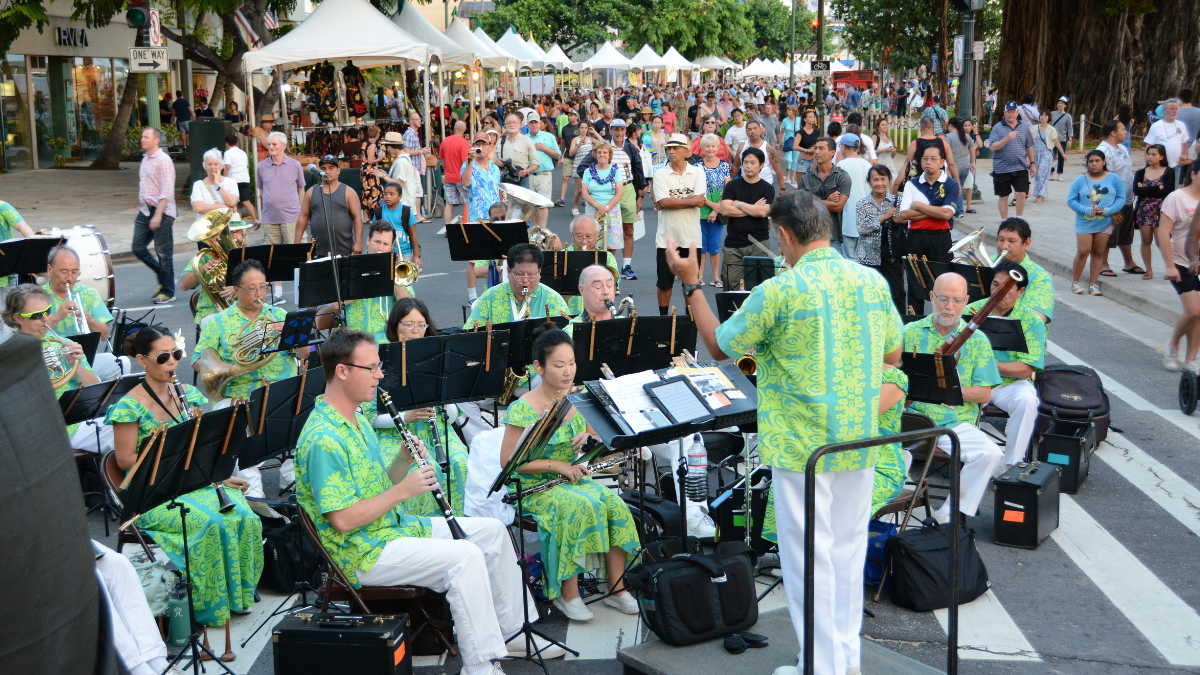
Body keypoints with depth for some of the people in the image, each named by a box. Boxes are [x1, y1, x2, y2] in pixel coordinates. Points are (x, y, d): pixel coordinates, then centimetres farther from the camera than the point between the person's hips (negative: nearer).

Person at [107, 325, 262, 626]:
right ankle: (209, 603, -13)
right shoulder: (130, 406, -8)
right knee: (210, 523, -30)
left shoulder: (187, 394, 10)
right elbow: (125, 460, -10)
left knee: (245, 518, -20)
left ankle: (238, 591, -1)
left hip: (197, 478, 5)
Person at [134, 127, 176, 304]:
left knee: (163, 253, -3)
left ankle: (168, 292, 6)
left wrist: (158, 215, -23)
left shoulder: (163, 160, -12)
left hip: (161, 212, -9)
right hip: (145, 211, 9)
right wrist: (142, 212, 22)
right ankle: (162, 276, 24)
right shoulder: (145, 159, 16)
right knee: (138, 248, 7)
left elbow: (166, 191, -18)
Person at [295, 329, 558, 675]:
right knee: (465, 556, -26)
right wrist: (403, 490, -21)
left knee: (492, 531, 8)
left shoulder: (358, 420, 11)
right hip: (362, 554, -10)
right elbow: (343, 520, -26)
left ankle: (512, 631, 17)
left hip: (396, 525, 10)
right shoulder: (322, 439, -22)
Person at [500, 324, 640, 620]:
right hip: (534, 486, -5)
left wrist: (590, 438, -10)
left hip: (574, 478, 6)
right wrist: (557, 465, -19)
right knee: (581, 507, -32)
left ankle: (616, 588, -10)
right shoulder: (523, 409, -15)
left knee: (615, 505, -22)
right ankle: (567, 593, -20)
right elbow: (507, 462, -15)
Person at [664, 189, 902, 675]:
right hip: (859, 442, 6)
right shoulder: (873, 282, 1)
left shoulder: (778, 292, -16)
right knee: (849, 547, 17)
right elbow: (893, 353, 13)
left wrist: (690, 284, 3)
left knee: (808, 556, 5)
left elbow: (720, 346, -5)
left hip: (801, 448, -6)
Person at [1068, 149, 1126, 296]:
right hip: (1084, 222, -1)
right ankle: (1075, 281, 5)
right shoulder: (1080, 181, 0)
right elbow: (1071, 200, -2)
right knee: (1083, 251, -9)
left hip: (1105, 222, 1)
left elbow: (1121, 198, 0)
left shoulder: (1114, 179, 2)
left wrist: (1107, 210, -15)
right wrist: (1087, 210, -16)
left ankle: (1093, 284, 14)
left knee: (1098, 253, 7)